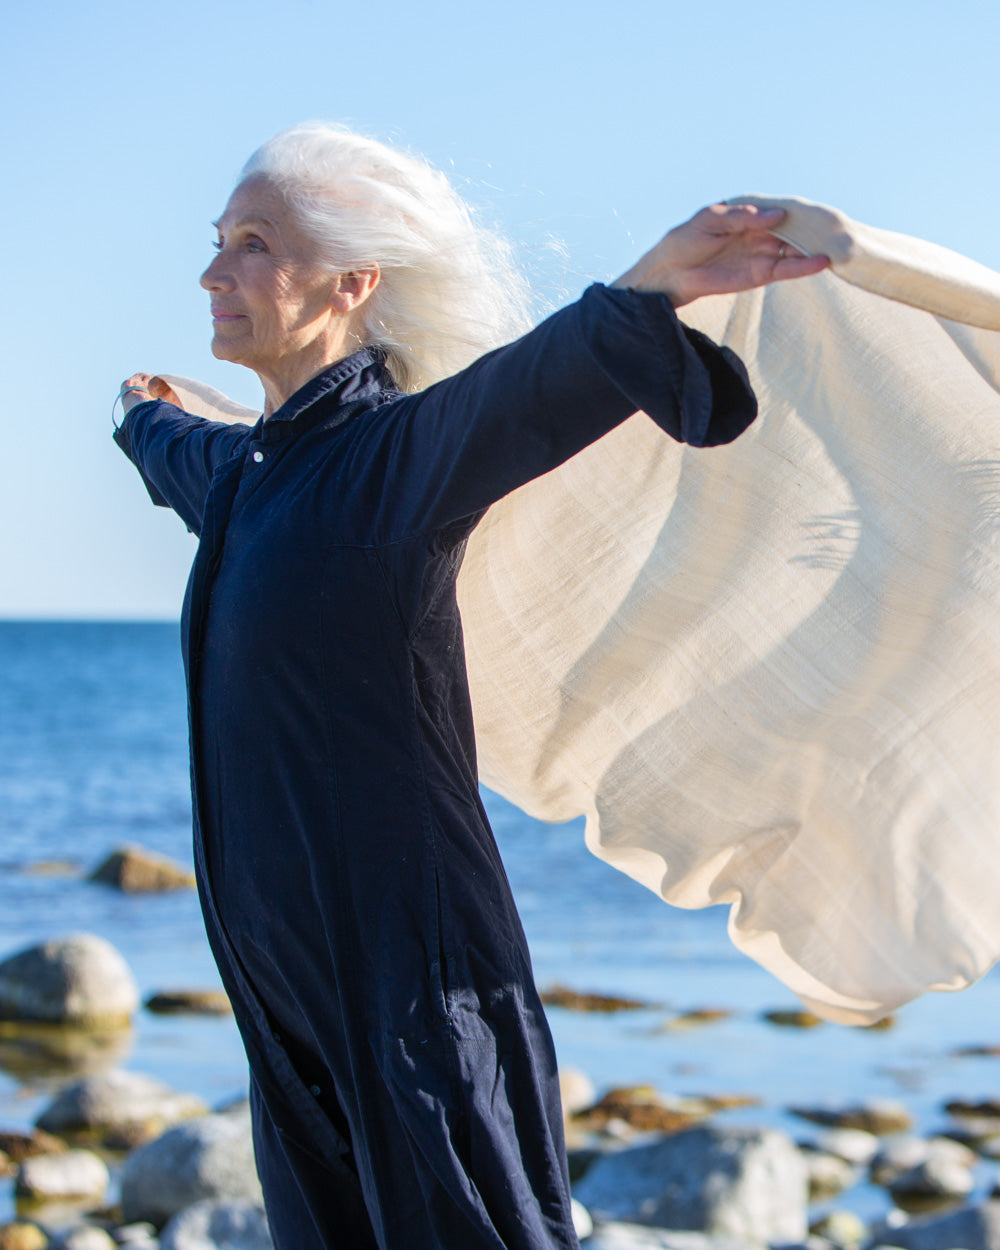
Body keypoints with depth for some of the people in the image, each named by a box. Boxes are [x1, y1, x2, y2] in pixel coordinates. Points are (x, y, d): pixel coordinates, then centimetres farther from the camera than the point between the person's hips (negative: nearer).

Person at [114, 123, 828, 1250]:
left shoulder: (401, 451, -11)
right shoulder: (245, 472, 14)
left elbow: (538, 381, -33)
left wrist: (650, 288, -53)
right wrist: (141, 414, 63)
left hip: (411, 967, -8)